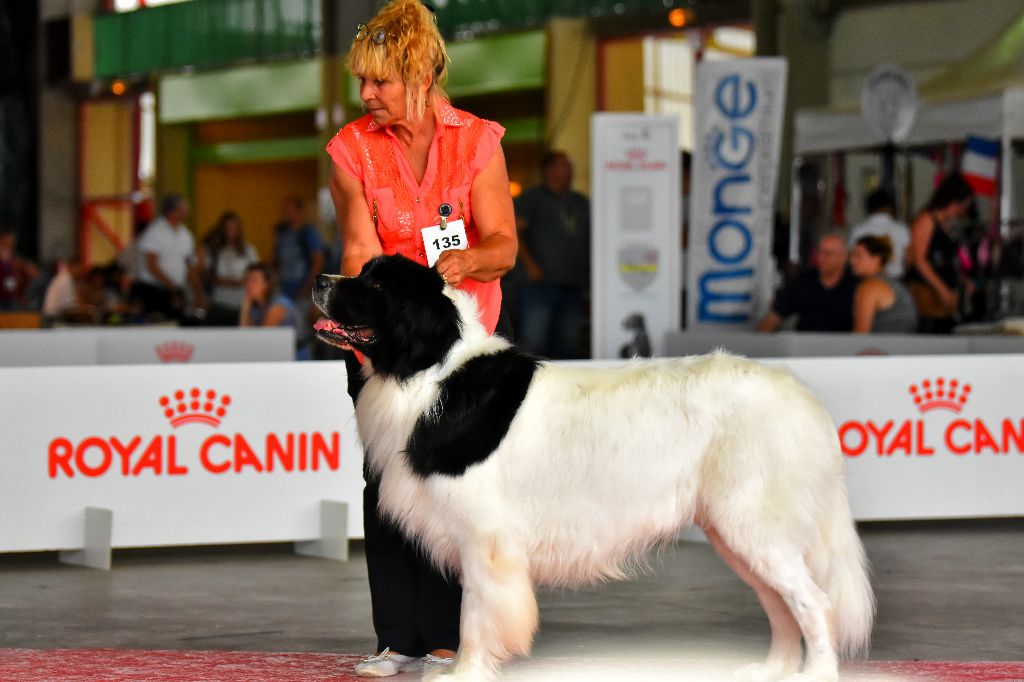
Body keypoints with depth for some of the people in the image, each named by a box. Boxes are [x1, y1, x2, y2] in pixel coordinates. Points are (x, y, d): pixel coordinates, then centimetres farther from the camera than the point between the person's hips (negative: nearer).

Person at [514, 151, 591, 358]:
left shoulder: (581, 203, 20)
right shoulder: (532, 198, 4)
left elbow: (591, 239, 22)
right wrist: (529, 264, -14)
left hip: (573, 288, 5)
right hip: (541, 284, -5)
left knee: (569, 345, 3)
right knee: (534, 340, -13)